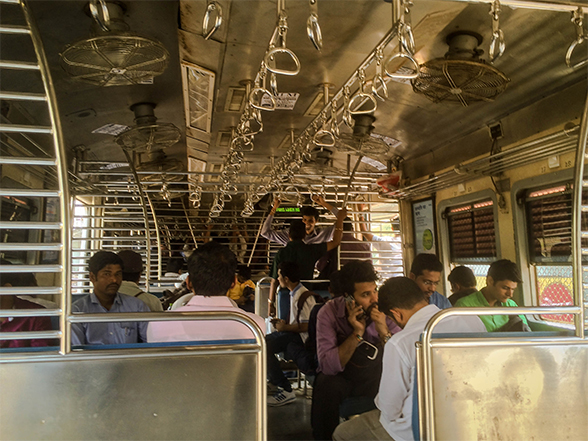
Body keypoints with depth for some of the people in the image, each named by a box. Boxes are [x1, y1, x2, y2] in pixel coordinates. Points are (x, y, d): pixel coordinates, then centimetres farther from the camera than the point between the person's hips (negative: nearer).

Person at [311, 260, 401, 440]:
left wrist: (384, 332, -33)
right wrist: (357, 334, -34)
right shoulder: (329, 313, -18)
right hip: (340, 376, -2)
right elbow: (327, 366, -26)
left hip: (375, 375, 2)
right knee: (327, 386, -31)